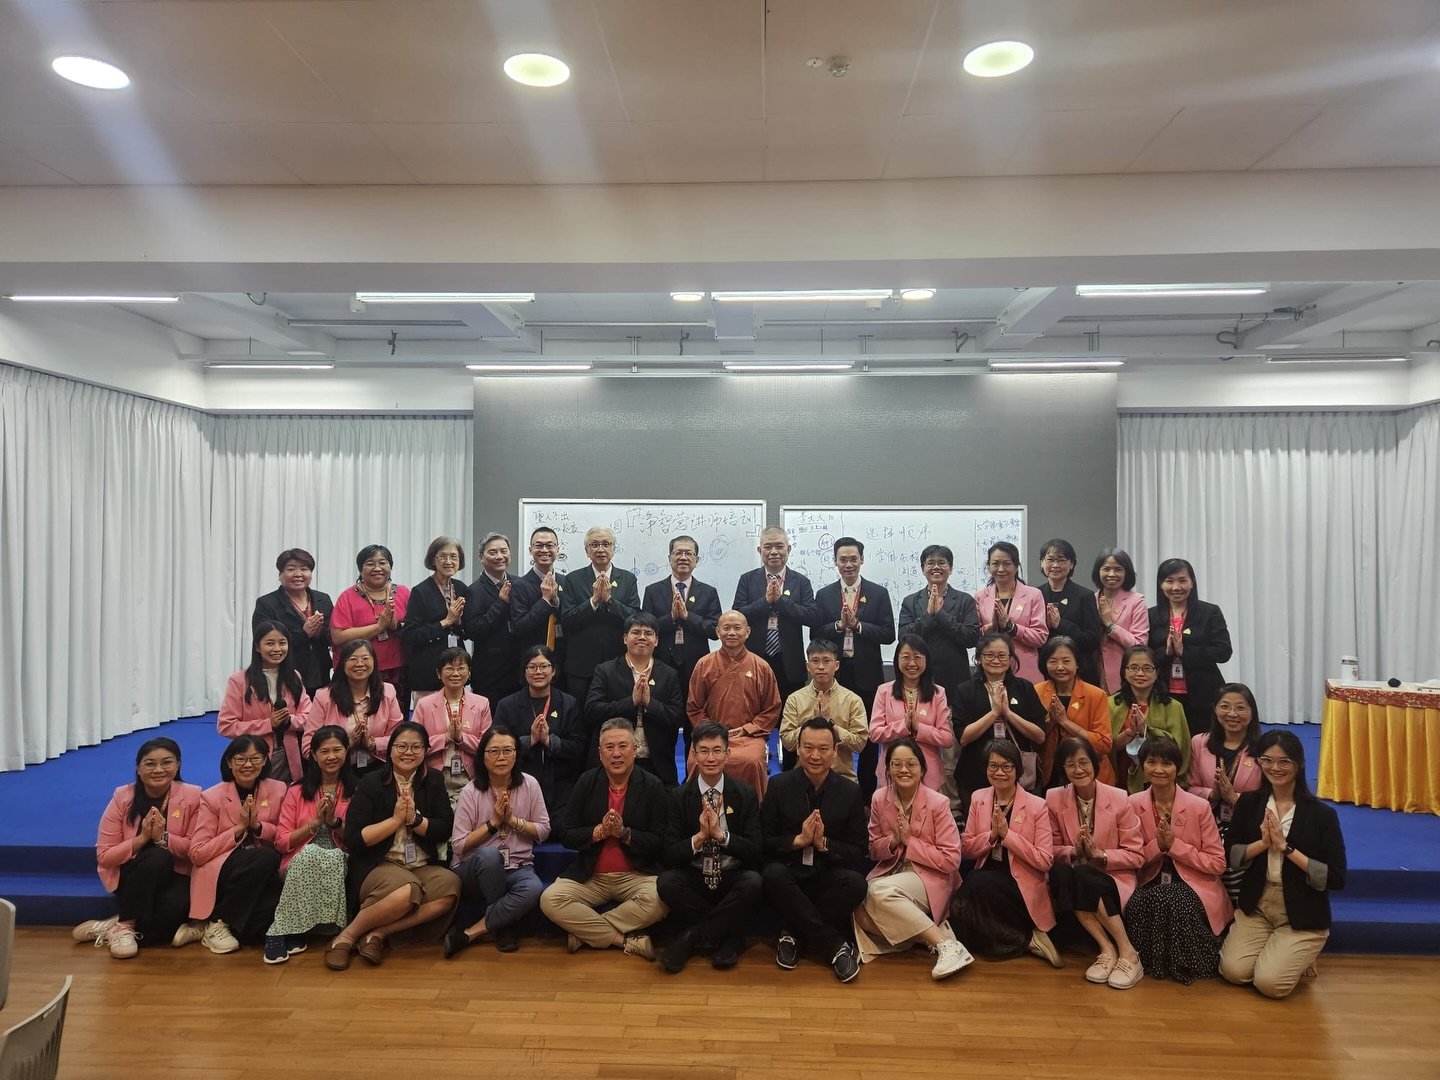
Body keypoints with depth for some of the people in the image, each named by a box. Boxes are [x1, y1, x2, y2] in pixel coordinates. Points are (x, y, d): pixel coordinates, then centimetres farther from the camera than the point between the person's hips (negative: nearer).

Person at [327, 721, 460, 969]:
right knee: (407, 890, -36)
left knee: (451, 885, -29)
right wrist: (396, 819, -13)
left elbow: (445, 830, 2)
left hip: (423, 867, 4)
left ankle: (379, 933, -18)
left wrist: (414, 819, -14)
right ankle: (347, 936, -13)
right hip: (379, 866, -4)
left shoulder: (433, 781, 9)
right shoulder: (371, 784, 0)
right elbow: (353, 840, -7)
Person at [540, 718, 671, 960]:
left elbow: (661, 841, -6)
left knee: (658, 901, -32)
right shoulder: (586, 782, 4)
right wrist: (599, 831, -15)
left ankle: (584, 933, -12)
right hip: (589, 876, 2)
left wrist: (624, 833, -18)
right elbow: (566, 834, 0)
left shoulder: (653, 786, -2)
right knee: (549, 900, -23)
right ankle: (628, 940, -15)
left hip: (636, 875, -1)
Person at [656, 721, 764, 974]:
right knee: (666, 881, -30)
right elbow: (669, 855, -6)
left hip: (733, 879, 0)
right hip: (694, 879, 1)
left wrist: (720, 833, -23)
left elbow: (756, 851, -8)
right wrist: (699, 836, -24)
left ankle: (691, 937, -15)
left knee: (753, 881, -33)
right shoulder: (679, 796, -1)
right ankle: (728, 934, -11)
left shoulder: (746, 794, -2)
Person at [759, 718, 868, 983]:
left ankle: (794, 934, -14)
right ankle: (835, 946, -22)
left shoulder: (850, 792, 1)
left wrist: (824, 844, -19)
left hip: (828, 877, 1)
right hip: (789, 873, 0)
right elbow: (764, 842, -1)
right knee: (773, 874, -35)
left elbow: (858, 852, -1)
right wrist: (798, 840, -19)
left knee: (856, 883, -32)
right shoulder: (779, 786, -1)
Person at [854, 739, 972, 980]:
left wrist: (910, 841, -16)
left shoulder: (938, 803, -12)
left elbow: (951, 860, -12)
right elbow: (874, 850, 8)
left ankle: (946, 944, -25)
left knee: (880, 891, -33)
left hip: (929, 877, -4)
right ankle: (931, 933, -12)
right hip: (890, 873, 4)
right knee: (862, 914, -26)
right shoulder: (880, 798, 0)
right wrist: (893, 841, -13)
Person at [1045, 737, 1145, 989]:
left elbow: (1136, 855, -4)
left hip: (1113, 880, -2)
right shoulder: (1054, 798, -2)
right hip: (1073, 878, 2)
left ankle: (1127, 953, -20)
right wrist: (1073, 852, -18)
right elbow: (1051, 850, 3)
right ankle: (1107, 949, -24)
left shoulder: (1118, 798, -7)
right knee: (1059, 872, -33)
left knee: (1083, 875, -35)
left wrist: (1100, 855, -19)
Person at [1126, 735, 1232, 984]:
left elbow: (1218, 863, -7)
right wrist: (1157, 845, -16)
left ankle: (1185, 963, -5)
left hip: (1194, 887, -2)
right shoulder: (1133, 804, -1)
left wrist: (1174, 845, -18)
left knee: (1177, 903, -36)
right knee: (1137, 905, -33)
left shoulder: (1199, 806, -8)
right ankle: (1154, 961, -4)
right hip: (1151, 885, 2)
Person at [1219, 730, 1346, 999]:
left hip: (1302, 915, -3)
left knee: (1270, 983, -17)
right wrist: (1263, 843, -17)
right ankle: (1271, 950, 18)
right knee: (1233, 972, -13)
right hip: (1256, 906, 3)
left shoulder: (1322, 814, -9)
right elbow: (1228, 856, 0)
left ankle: (1299, 958, 15)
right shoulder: (1249, 803, 1)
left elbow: (1336, 878, -14)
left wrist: (1286, 847, -20)